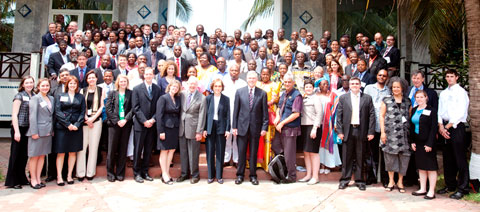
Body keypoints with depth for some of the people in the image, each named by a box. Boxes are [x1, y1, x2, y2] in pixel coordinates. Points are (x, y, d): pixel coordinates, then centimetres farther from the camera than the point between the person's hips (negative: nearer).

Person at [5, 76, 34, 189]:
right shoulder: (19, 96, -4)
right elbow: (14, 114, -8)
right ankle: (12, 181, 12)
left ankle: (21, 178, 24)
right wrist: (16, 131, -14)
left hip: (29, 129, 5)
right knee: (15, 155, 2)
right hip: (19, 128, -5)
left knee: (24, 155, 12)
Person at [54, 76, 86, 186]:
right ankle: (59, 177, 7)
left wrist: (77, 124, -9)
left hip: (76, 128, 2)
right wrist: (67, 124, -12)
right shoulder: (60, 96, 8)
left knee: (73, 152, 6)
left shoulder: (81, 97, 12)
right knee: (61, 152, 0)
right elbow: (57, 112, -2)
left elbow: (83, 112, 6)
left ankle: (69, 175, 15)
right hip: (62, 127, -2)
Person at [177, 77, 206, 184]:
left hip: (193, 128, -4)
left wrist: (199, 131, -10)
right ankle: (184, 173, 27)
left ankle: (195, 175, 19)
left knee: (193, 153, 3)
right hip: (182, 127, 4)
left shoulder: (201, 98, -7)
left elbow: (201, 116, -7)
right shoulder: (182, 94, 5)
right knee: (183, 152, 13)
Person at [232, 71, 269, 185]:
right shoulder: (239, 92, 4)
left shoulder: (262, 93, 3)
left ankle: (253, 175, 20)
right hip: (242, 127, 0)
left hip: (255, 128, 0)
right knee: (241, 152, 6)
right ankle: (240, 175, 19)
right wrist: (234, 126, 1)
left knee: (253, 153, 8)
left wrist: (264, 127, -4)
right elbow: (236, 110, 4)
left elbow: (265, 112, 2)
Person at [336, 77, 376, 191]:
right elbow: (339, 115, 4)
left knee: (360, 158, 6)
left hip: (361, 131, 0)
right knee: (346, 157, 5)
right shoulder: (343, 98, 7)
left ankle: (360, 180, 17)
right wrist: (339, 131, -4)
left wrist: (371, 132, -4)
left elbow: (372, 115, 3)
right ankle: (345, 180, 15)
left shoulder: (367, 98, 6)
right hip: (347, 131, 0)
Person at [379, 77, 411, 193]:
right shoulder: (386, 100, 6)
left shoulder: (407, 102, 11)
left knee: (403, 157, 2)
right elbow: (382, 116, 4)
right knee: (390, 155, 2)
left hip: (403, 133, 2)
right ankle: (391, 181, 16)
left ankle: (400, 181, 17)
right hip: (390, 132, -1)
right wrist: (382, 132, -4)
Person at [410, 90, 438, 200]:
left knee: (431, 167, 0)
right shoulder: (414, 110, 11)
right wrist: (412, 141, 5)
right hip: (417, 142, 6)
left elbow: (434, 128, -11)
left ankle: (431, 191, 6)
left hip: (427, 142, -6)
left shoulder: (431, 110, -7)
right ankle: (423, 189, 21)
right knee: (421, 166, 12)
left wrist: (429, 144, -16)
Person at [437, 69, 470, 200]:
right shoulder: (443, 93, 17)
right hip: (445, 127, 6)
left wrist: (447, 126, -11)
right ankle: (450, 185, 21)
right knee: (448, 158, 11)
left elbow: (460, 113, -11)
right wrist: (441, 126, -3)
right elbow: (439, 111, 12)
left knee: (460, 158, -4)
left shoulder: (461, 92, -2)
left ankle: (462, 189, 2)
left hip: (457, 127, -6)